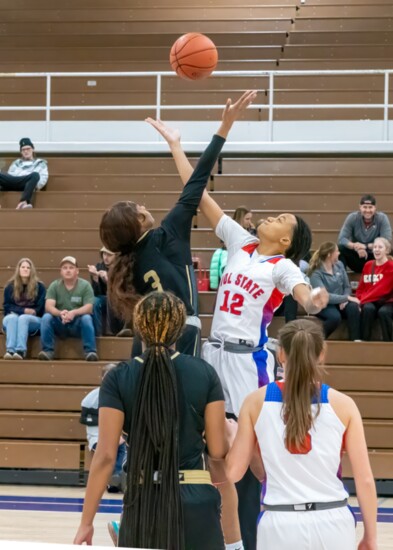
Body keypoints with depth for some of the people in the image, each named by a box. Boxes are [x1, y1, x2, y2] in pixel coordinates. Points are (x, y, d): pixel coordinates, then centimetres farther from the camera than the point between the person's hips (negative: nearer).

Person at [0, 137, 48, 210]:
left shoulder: (40, 163, 28)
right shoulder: (16, 163, 36)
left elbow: (43, 178, 12)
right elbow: (9, 176, 21)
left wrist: (35, 185, -8)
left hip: (26, 184, -2)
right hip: (13, 183, 2)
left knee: (35, 175, -37)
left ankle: (23, 202, -56)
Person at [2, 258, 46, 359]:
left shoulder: (39, 286, 7)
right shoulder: (10, 286, 10)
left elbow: (41, 308, 2)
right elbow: (7, 307, 3)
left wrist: (28, 313, -10)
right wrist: (24, 310, -12)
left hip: (33, 320, -1)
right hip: (12, 317, 1)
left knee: (23, 318, -36)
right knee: (12, 318, -35)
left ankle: (21, 350, -55)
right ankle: (10, 350, -55)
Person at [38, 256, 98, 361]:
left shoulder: (85, 285, -6)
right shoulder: (54, 286, -1)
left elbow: (88, 308, -16)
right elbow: (48, 307, -13)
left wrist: (73, 312, -36)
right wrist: (60, 313, -36)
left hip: (78, 324, -1)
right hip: (59, 324, 1)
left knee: (86, 318, -32)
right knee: (46, 317, -26)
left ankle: (90, 351, -30)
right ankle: (48, 350, -22)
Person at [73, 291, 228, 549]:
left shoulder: (118, 379, -5)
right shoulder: (205, 373, -2)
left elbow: (105, 456, -8)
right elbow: (218, 449, 0)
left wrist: (86, 522, -3)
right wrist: (228, 429, 23)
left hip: (143, 502, 0)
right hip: (196, 501, 0)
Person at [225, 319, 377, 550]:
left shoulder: (257, 401, -1)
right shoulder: (342, 404, -3)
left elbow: (233, 472, 2)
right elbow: (365, 479, -3)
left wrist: (233, 434, 22)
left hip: (279, 525, 0)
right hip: (331, 523, 0)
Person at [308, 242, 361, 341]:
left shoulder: (339, 265, 2)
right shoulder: (316, 273, -16)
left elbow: (347, 286, 5)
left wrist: (344, 300, -16)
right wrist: (347, 298, -28)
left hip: (340, 302, 5)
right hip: (324, 305, -5)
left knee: (353, 306, -29)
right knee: (335, 317, -37)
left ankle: (355, 339, -27)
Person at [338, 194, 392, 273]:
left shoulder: (382, 218, -12)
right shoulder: (352, 217, -10)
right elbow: (342, 239, -17)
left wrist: (366, 246, -31)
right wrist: (356, 247, -35)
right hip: (356, 257, 1)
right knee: (340, 249, -27)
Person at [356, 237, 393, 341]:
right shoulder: (368, 265, 11)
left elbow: (383, 289, -16)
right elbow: (361, 287, 13)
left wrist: (363, 299, -18)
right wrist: (359, 299, -8)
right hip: (370, 302, 3)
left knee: (383, 312, -36)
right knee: (368, 308, -32)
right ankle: (364, 340, -26)